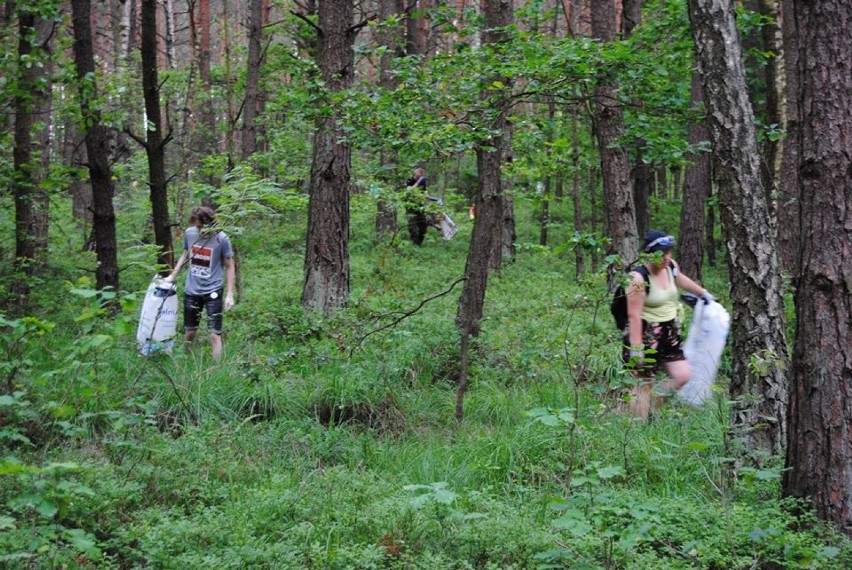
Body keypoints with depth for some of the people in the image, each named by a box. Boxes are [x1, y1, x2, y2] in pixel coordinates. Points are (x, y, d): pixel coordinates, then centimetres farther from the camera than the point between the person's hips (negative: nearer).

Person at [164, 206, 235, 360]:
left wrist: (230, 294, -9)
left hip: (212, 292, -4)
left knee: (214, 335, -8)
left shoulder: (221, 239, -13)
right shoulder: (189, 233, -2)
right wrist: (172, 276, 10)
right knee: (189, 333, 14)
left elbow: (229, 267, -5)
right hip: (191, 291, 4)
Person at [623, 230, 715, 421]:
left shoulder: (670, 266, 3)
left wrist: (702, 292, 43)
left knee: (682, 375, 3)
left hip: (669, 333, 8)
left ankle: (652, 401, 22)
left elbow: (680, 279, 28)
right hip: (645, 334, -8)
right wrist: (636, 348, -25)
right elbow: (634, 315, -23)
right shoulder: (639, 278, -21)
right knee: (643, 382, -2)